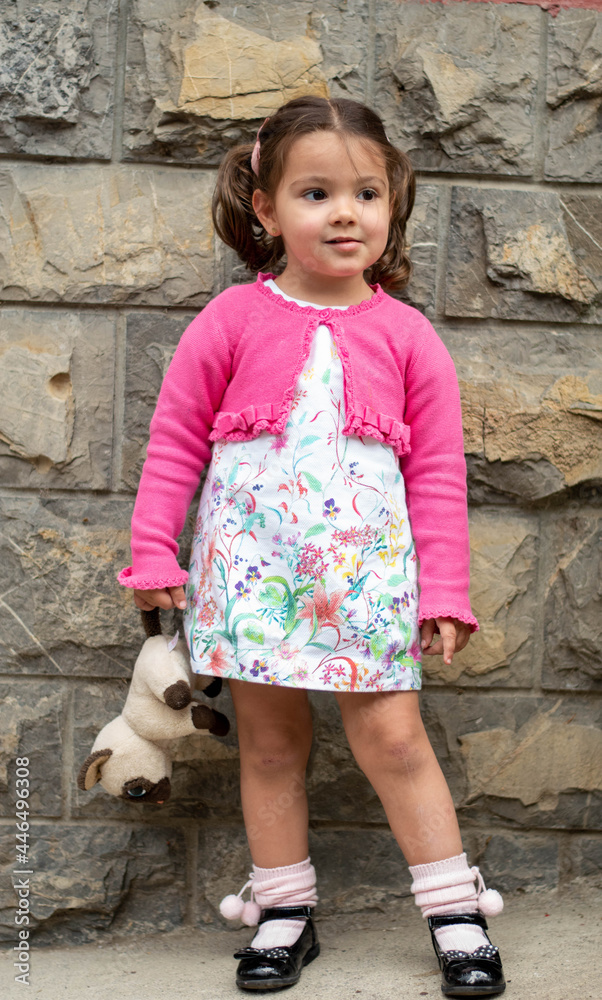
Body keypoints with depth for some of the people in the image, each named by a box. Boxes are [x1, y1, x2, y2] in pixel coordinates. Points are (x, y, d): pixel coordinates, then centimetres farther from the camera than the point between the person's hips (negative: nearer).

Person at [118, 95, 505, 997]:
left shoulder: (406, 335, 2)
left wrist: (444, 589, 1)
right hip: (251, 563, 1)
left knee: (392, 735, -2)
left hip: (366, 567, 0)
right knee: (269, 743, 9)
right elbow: (175, 442, 5)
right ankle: (285, 913, 23)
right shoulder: (232, 321, 0)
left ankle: (457, 915, 12)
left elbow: (438, 473, 5)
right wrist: (153, 552, 1)